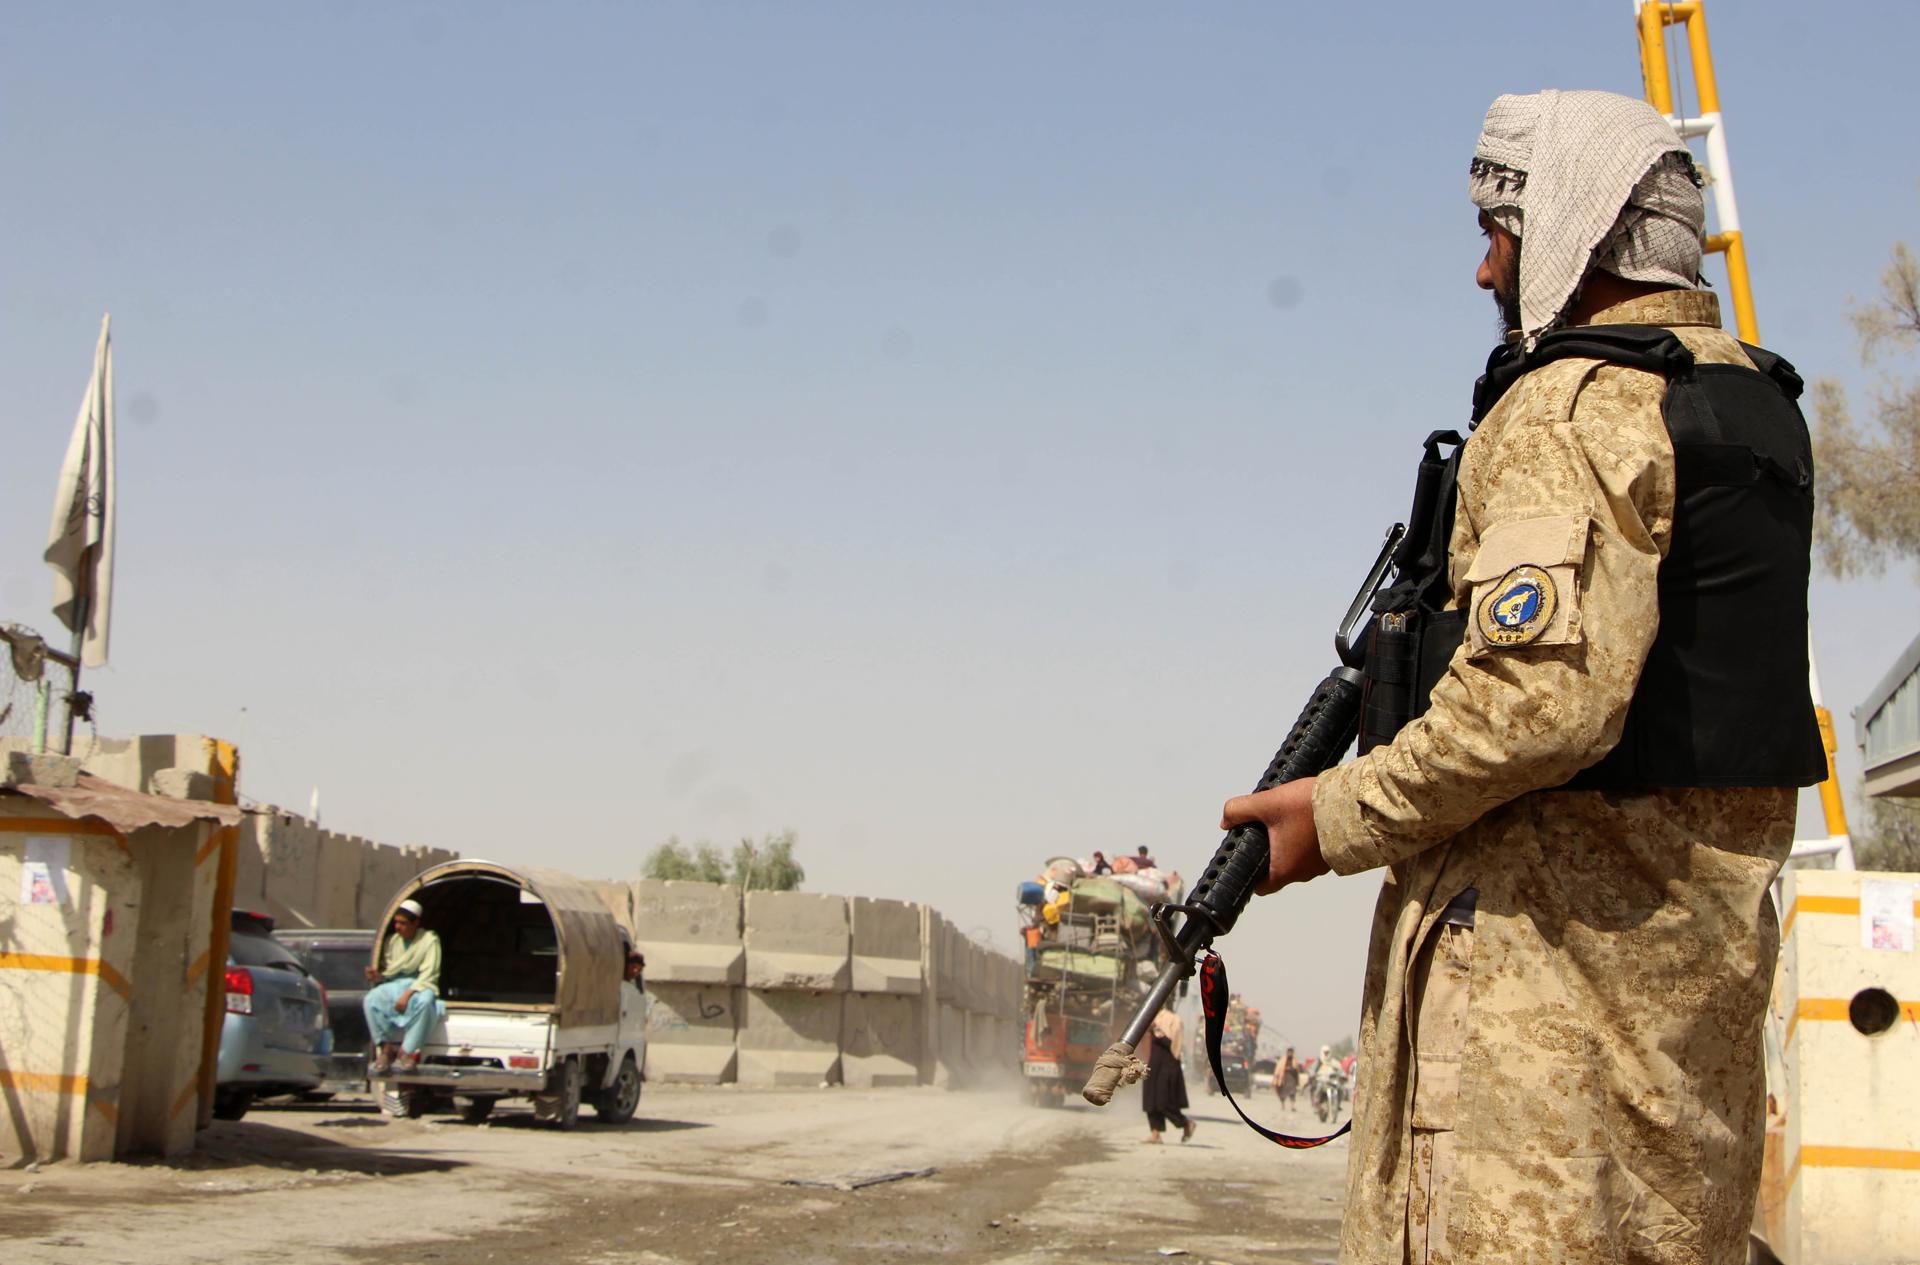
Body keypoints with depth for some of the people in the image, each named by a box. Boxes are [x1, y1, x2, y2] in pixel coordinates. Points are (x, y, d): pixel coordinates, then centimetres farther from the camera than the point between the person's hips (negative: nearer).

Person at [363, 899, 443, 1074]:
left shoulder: (430, 940, -3)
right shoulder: (392, 940, 12)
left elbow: (429, 975, -11)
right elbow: (388, 970, 15)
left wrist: (408, 994, -22)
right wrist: (377, 974, -10)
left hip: (420, 986, -4)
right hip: (394, 985, 4)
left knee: (425, 1001, -41)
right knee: (371, 1000, -29)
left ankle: (406, 1051, -32)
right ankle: (386, 1048, -21)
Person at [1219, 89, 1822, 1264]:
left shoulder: (1579, 405, -14)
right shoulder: (1759, 397, 15)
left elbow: (1548, 694, -27)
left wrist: (1343, 816, -16)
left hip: (1558, 921, -10)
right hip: (1714, 915, 10)